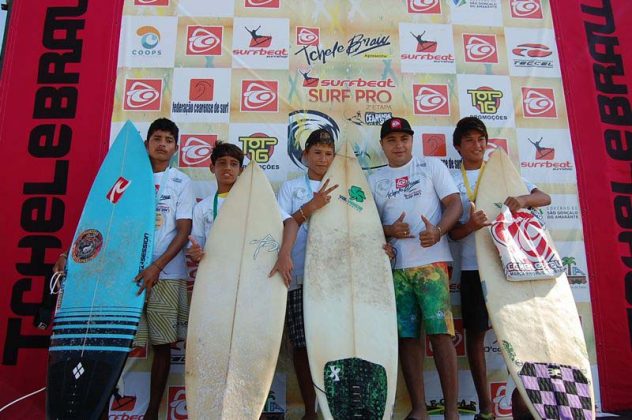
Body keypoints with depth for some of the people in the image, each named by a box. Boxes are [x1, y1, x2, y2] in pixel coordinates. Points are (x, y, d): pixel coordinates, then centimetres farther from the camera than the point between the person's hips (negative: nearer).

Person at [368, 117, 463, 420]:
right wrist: (388, 230, -9)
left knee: (440, 332, -7)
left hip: (431, 261, -2)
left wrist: (438, 230, -17)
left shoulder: (432, 165, 10)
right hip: (395, 266, 3)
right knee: (407, 336, 2)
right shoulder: (375, 179, 16)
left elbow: (454, 203, 2)